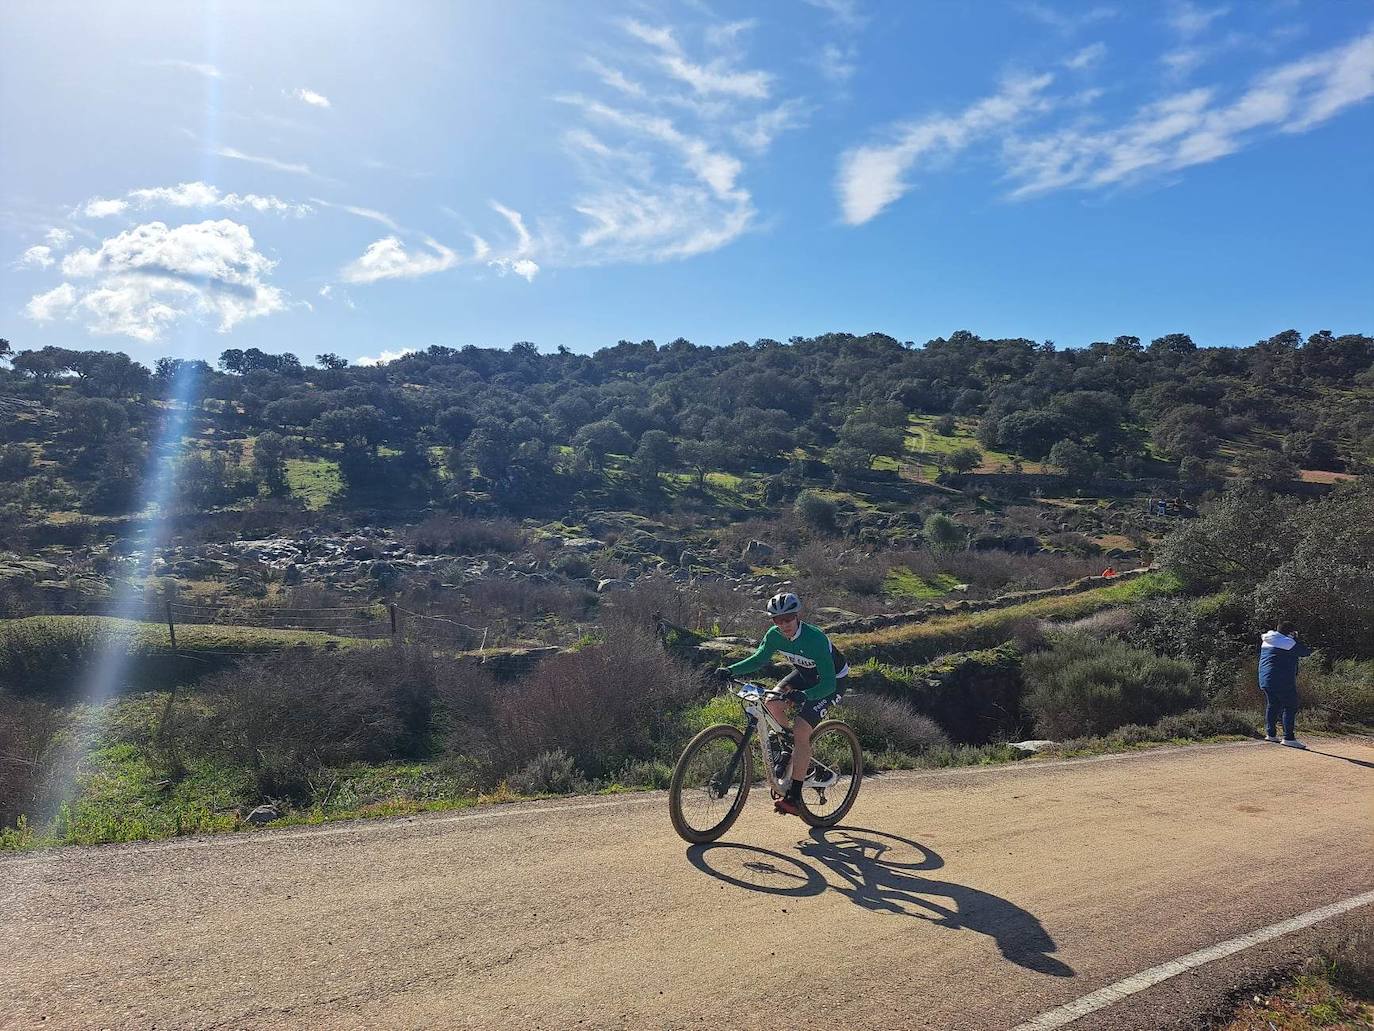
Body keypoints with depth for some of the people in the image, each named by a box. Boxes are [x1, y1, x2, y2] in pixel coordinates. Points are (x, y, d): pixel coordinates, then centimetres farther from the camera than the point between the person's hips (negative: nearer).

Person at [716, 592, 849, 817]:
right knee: (772, 703, -17)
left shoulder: (815, 638, -35)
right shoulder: (774, 635, -17)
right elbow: (758, 659, -4)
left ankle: (794, 797, -14)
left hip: (832, 680, -7)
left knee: (801, 731, -20)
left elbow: (827, 683, -37)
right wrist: (731, 670, -21)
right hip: (805, 674, 7)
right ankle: (789, 752, 9)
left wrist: (804, 695, -54)